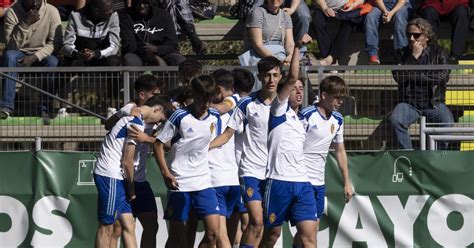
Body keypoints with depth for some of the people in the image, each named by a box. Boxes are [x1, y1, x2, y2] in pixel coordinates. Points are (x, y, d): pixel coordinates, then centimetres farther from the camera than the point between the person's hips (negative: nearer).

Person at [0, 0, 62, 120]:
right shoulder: (12, 12, -13)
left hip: (42, 54, 0)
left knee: (53, 62, -32)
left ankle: (43, 109, -27)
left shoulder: (51, 11, -11)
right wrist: (25, 24, -31)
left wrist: (34, 57, -25)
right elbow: (11, 45, -19)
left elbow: (55, 43, -13)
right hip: (19, 54, 0)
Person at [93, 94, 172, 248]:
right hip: (110, 176, -10)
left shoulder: (131, 114, 14)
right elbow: (127, 162, -16)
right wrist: (132, 189, -1)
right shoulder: (137, 124, -15)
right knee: (106, 227, -5)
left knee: (129, 226, 7)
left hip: (115, 177, 10)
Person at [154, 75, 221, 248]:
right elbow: (158, 144, -5)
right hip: (179, 184, -4)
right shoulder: (180, 117, -9)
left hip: (204, 182, 4)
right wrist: (165, 172, -12)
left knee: (213, 232, -7)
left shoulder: (214, 118, 4)